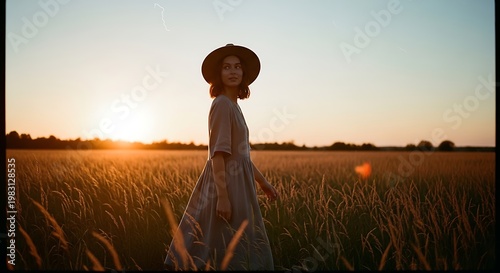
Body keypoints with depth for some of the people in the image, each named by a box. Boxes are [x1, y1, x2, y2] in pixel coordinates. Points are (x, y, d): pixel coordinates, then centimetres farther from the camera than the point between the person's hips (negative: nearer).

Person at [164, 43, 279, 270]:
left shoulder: (232, 106, 15)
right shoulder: (222, 104, -14)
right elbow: (218, 153, -21)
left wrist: (262, 181, 23)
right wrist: (223, 196, -25)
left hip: (236, 183, 10)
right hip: (227, 184, -10)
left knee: (231, 252, 16)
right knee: (228, 255, -3)